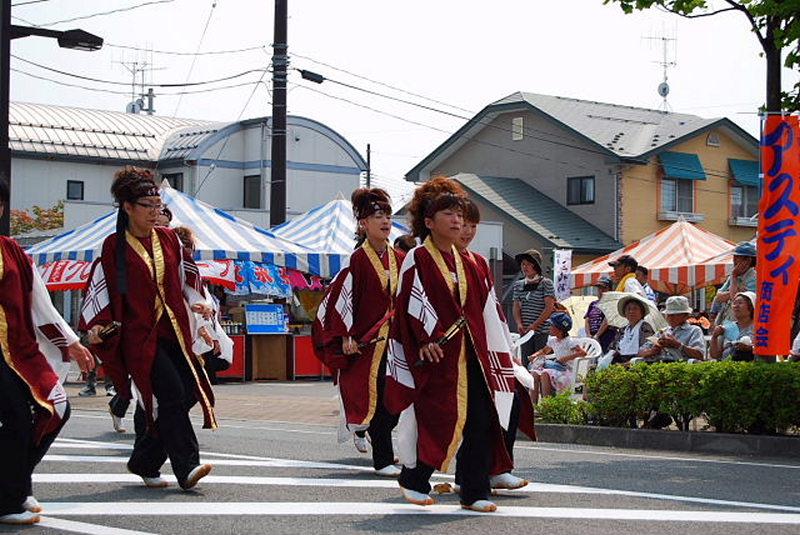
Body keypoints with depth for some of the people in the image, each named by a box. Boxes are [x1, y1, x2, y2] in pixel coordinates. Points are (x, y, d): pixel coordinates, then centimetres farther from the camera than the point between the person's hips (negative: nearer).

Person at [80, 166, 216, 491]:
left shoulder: (168, 239, 11)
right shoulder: (114, 246, 0)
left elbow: (186, 276, 20)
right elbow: (100, 288, 2)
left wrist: (196, 302, 3)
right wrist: (97, 326, -10)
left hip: (173, 331, 5)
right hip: (140, 335, -5)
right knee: (171, 395, -16)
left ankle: (144, 463, 16)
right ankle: (186, 468, -14)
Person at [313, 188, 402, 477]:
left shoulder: (399, 259, 9)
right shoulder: (359, 260, -7)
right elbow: (340, 296, -7)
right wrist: (347, 336, -11)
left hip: (395, 336, 5)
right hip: (367, 339, -5)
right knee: (377, 398, -5)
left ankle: (360, 429, 29)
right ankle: (382, 460, 2)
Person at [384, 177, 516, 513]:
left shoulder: (466, 264, 15)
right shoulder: (417, 260, -4)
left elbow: (484, 311, 16)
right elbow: (410, 304, -12)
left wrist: (495, 355, 14)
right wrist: (426, 340, -23)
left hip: (469, 354, 6)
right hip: (436, 355, -6)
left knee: (479, 420, 0)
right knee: (438, 420, -4)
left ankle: (475, 493, 6)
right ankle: (413, 479, 18)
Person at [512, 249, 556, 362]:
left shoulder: (546, 283, -2)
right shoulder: (518, 285, 13)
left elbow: (549, 307, -8)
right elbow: (516, 307, 9)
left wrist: (534, 325, -14)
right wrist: (519, 324, -9)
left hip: (542, 331, -4)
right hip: (525, 332, 4)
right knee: (526, 362, 3)